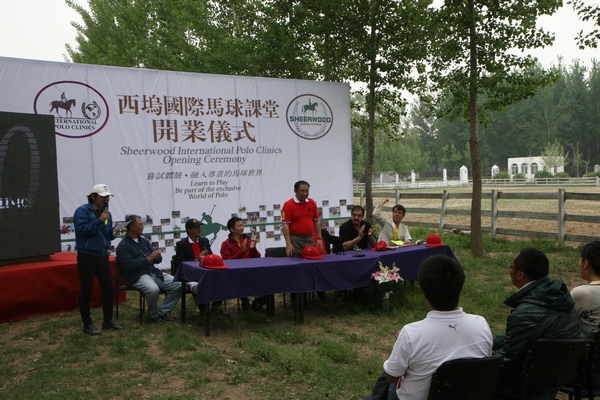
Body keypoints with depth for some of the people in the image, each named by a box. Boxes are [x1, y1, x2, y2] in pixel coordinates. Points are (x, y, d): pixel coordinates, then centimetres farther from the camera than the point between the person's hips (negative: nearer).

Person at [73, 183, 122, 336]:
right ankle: (87, 323, 10)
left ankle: (108, 319, 22)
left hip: (103, 257, 7)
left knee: (108, 288, 10)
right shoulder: (82, 211, -11)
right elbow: (82, 230, -24)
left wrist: (113, 233, -6)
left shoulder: (106, 213, 11)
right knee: (86, 291, 0)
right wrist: (99, 220, -22)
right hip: (87, 257, -7)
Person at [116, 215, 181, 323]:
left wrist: (157, 256, -9)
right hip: (137, 276, -7)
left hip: (153, 272, 7)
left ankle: (163, 311, 4)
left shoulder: (144, 241, 16)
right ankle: (153, 314, -8)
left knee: (178, 285, -9)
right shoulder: (123, 246, -5)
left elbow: (157, 260, 16)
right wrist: (148, 259, -20)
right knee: (153, 289, -37)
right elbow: (129, 265, -18)